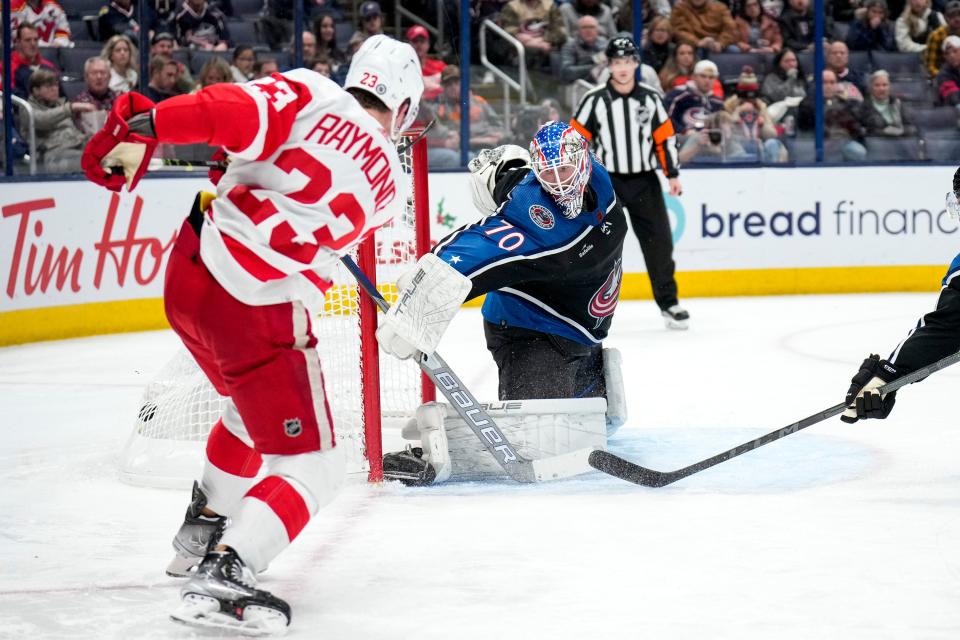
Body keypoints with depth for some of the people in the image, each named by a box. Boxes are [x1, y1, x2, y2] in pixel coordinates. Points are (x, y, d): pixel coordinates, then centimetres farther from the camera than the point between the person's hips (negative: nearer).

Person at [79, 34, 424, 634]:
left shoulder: (311, 96, 2)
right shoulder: (389, 185, 5)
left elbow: (233, 112, -16)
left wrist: (140, 125, -16)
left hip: (189, 271, 6)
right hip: (260, 314, -5)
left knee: (257, 407, 32)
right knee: (314, 465, 0)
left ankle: (203, 530, 46)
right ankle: (221, 577, -20)